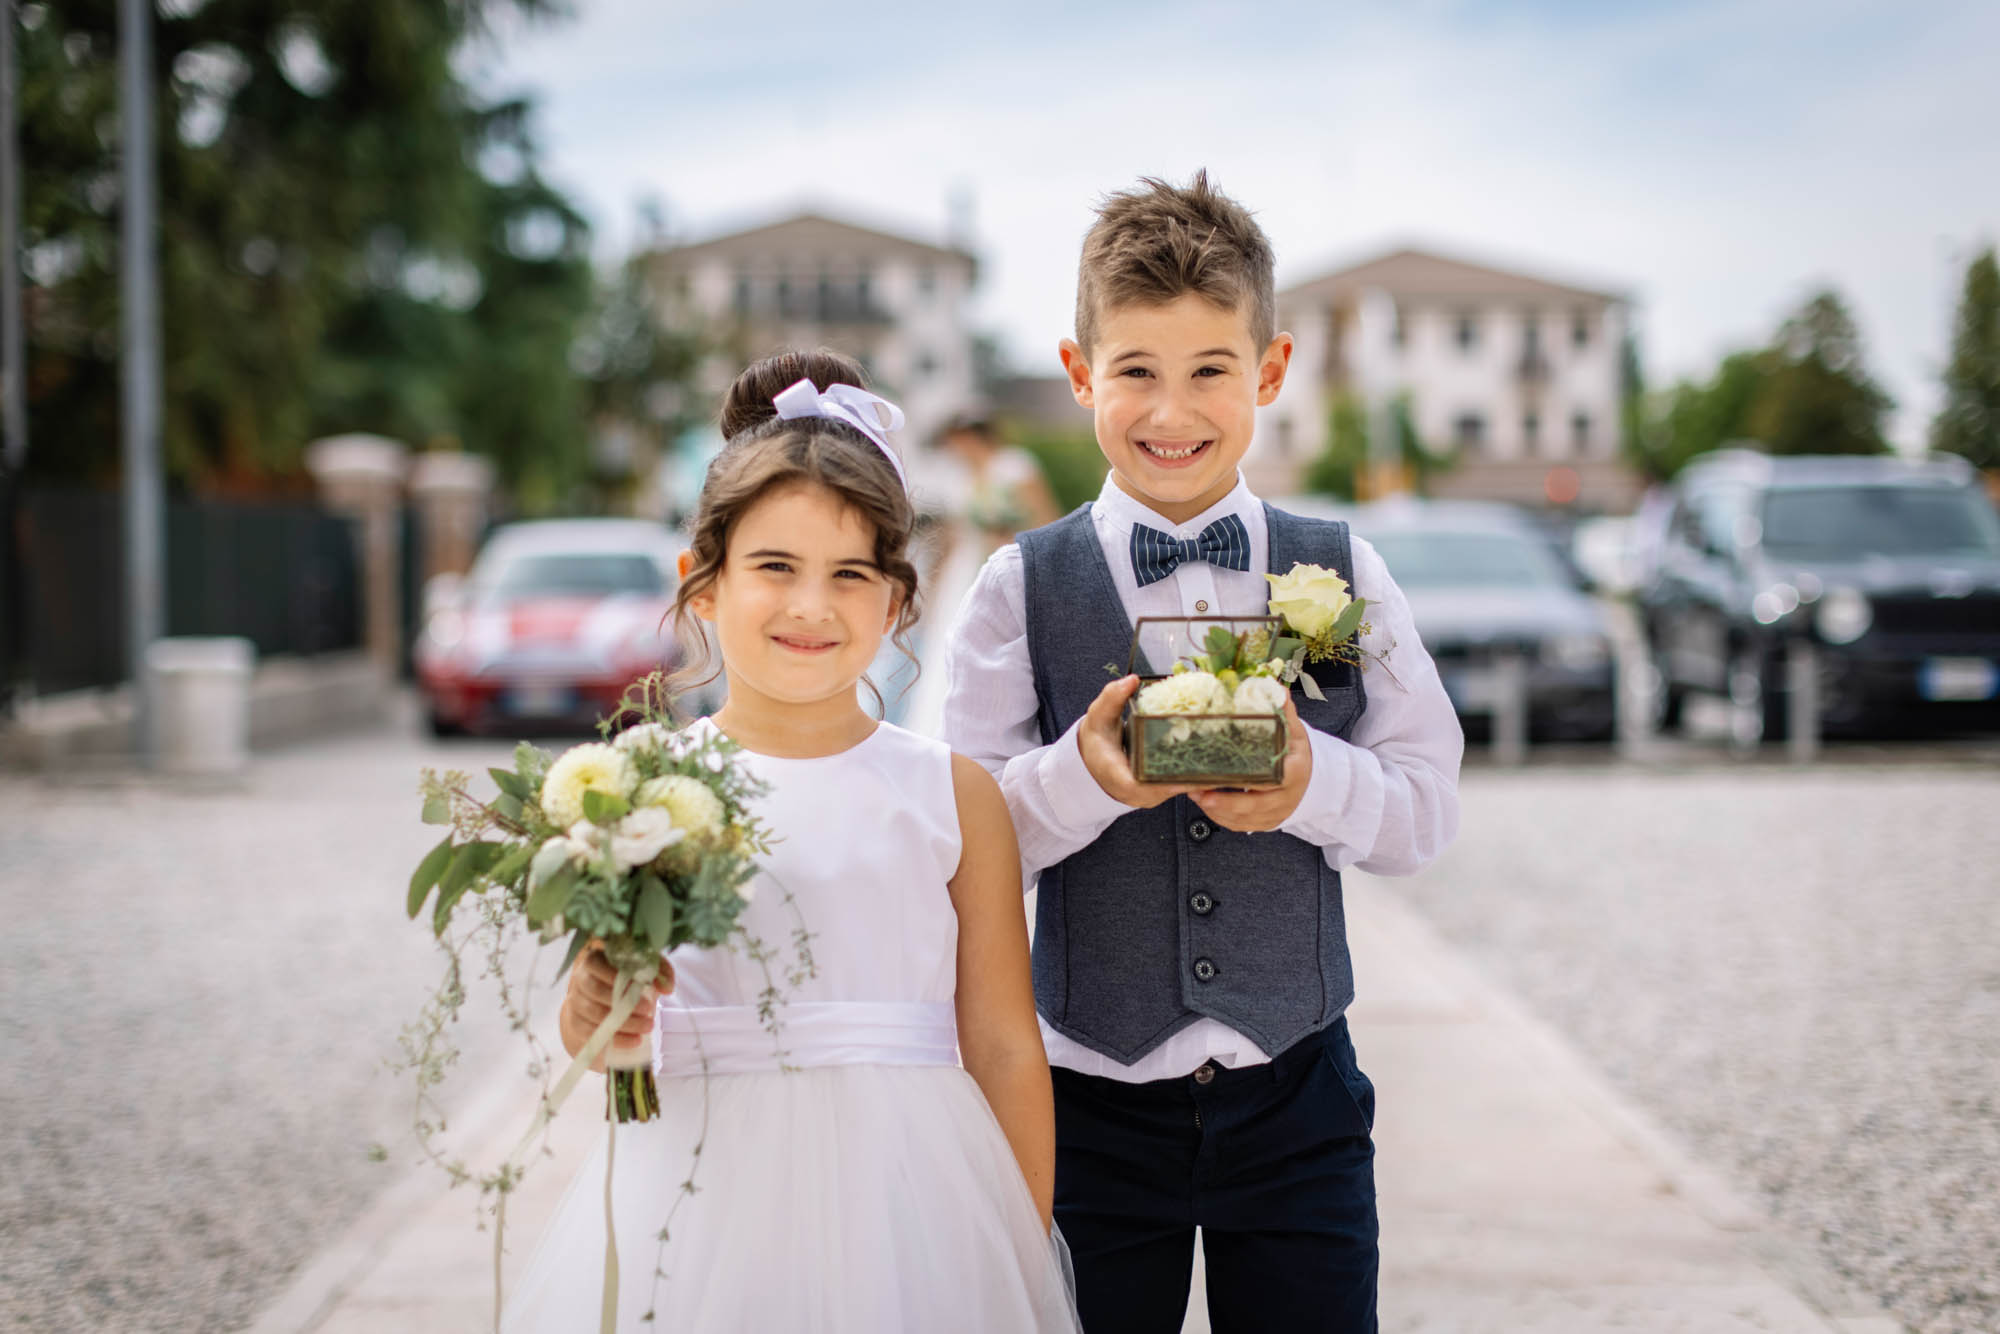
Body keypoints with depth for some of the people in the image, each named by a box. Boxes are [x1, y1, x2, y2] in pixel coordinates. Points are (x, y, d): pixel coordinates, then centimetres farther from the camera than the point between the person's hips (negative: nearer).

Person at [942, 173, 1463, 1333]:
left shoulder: (1340, 574, 1)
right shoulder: (1023, 588, -3)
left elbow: (1430, 812, 0)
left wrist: (1313, 783, -20)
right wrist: (1079, 777, -25)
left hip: (1293, 1097, 1)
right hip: (1091, 1104, -1)